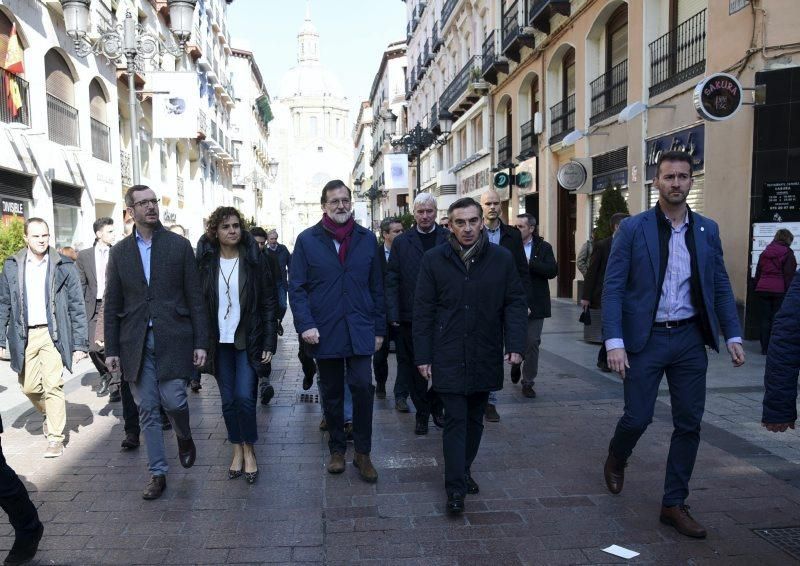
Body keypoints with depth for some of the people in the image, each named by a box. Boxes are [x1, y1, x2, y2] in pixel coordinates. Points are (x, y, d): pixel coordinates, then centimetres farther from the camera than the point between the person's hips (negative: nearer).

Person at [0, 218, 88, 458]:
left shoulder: (64, 266, -2)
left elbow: (77, 306, -2)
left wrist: (80, 343, -5)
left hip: (52, 333, -3)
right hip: (24, 336, 3)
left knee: (53, 386, -7)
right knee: (29, 387, 11)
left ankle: (55, 438, 4)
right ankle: (49, 414, 40)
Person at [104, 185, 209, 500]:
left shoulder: (179, 245, 2)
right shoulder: (120, 252, 8)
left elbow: (194, 297, 0)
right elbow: (112, 305, 9)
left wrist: (200, 342, -4)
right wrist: (111, 349, 5)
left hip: (172, 339, -2)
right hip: (136, 342, 2)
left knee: (173, 401, -7)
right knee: (147, 411, 6)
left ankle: (184, 438, 27)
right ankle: (157, 473, 19)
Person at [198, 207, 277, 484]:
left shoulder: (254, 259, -3)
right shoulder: (207, 263, 3)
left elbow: (269, 302, -3)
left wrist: (269, 343, -8)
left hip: (248, 340, -2)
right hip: (220, 341, 3)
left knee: (244, 396, -10)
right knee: (228, 400, 8)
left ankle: (249, 449, 10)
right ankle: (237, 451, 23)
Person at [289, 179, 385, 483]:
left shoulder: (367, 239, 6)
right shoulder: (307, 240, 0)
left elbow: (376, 287, 7)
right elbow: (296, 287, -2)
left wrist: (379, 329, 5)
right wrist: (305, 325, -13)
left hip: (360, 330, 0)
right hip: (324, 332, 0)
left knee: (363, 387, -7)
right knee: (331, 393, 12)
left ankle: (362, 453, 10)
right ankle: (337, 449, 28)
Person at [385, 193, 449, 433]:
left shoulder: (449, 239, 4)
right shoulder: (401, 242, 4)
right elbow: (391, 280, 1)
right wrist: (394, 314, -7)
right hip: (411, 317, 0)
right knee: (416, 367, 7)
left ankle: (436, 407, 26)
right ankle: (422, 413, 20)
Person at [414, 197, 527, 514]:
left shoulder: (501, 259, 1)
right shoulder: (434, 260, -3)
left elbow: (515, 303, 2)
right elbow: (423, 311, -1)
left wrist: (515, 344, -9)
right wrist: (422, 356, -4)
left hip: (485, 357, 3)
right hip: (449, 358, -2)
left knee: (474, 419, 15)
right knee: (455, 420, -1)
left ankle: (464, 471, 34)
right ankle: (455, 488, 8)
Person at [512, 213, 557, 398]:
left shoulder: (543, 247, 1)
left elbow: (553, 270, -11)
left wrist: (530, 263, -17)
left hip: (535, 304, 0)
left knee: (532, 343, 2)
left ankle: (528, 381, 14)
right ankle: (516, 363, 42)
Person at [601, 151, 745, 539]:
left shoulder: (707, 230, 7)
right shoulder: (633, 228, -5)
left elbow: (720, 287, 11)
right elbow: (613, 288, -9)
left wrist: (733, 336, 3)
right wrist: (614, 342, -17)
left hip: (690, 338, 4)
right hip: (646, 337, -3)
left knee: (689, 424, 7)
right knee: (638, 417, 1)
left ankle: (674, 504, 21)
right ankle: (616, 460, 35)